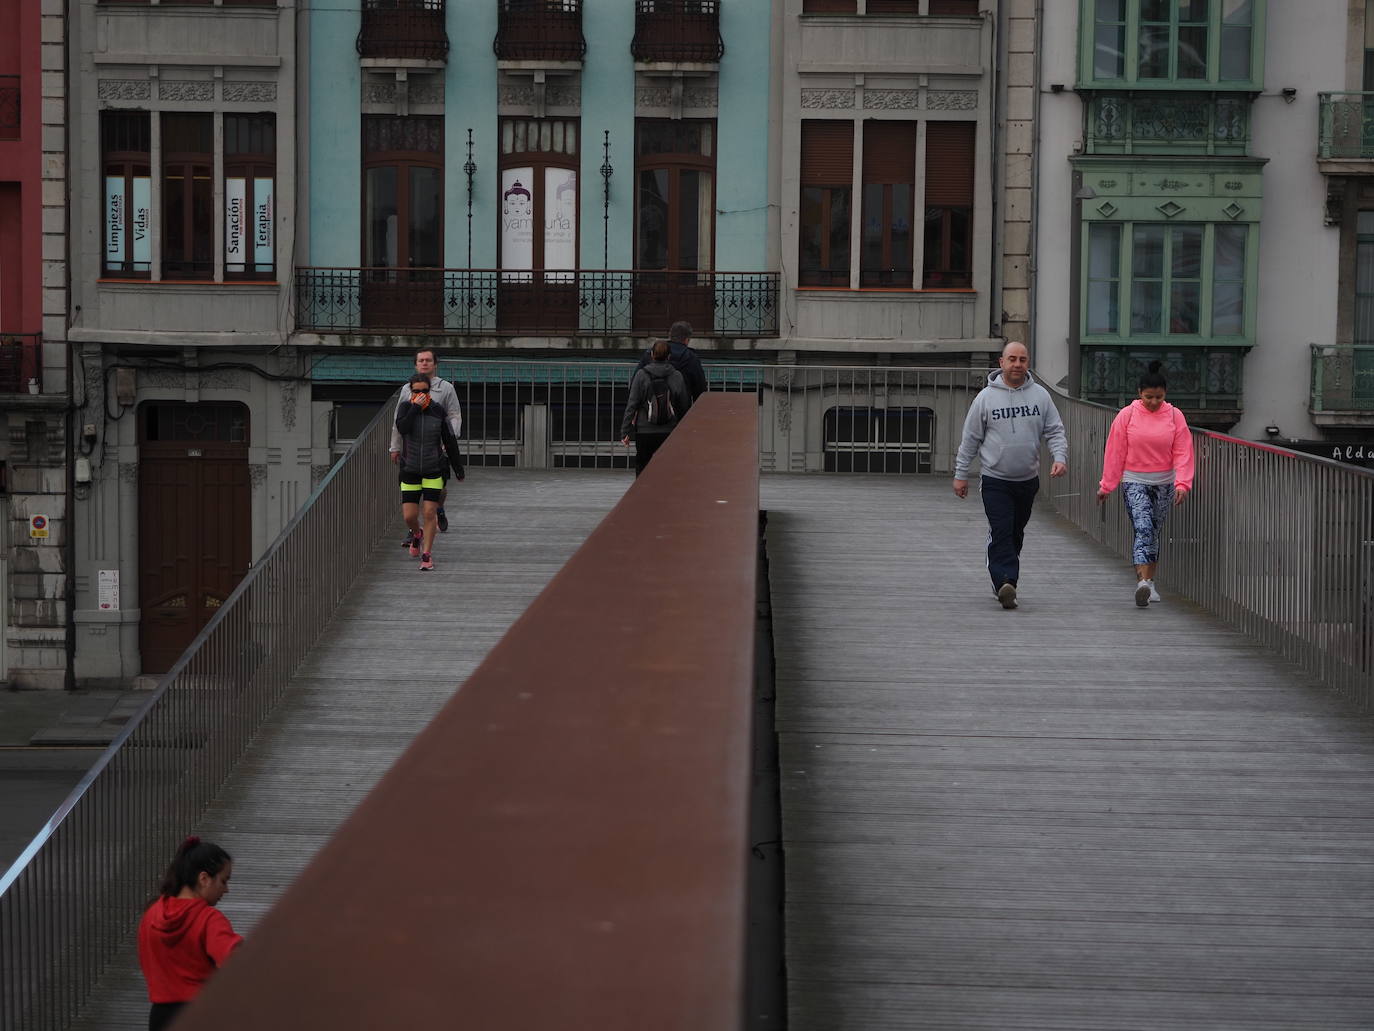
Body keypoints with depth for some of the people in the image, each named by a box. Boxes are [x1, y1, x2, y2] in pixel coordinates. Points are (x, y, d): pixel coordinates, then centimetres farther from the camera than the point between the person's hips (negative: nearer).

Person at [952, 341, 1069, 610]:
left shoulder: (1040, 395, 3)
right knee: (1001, 533, -15)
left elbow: (1055, 431, 5)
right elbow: (970, 439, 4)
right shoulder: (986, 397, -3)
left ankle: (1005, 583, 26)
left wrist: (1060, 457, -14)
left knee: (1016, 533, 13)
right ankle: (1005, 582, -25)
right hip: (995, 479, -3)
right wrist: (961, 474, 5)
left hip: (1028, 479, 3)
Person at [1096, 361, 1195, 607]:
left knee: (1154, 532, 12)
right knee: (1143, 528, -18)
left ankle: (1149, 582, 22)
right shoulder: (1127, 416, -5)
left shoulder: (1174, 416, -1)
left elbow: (1183, 452, -3)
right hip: (1134, 483, -3)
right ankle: (1143, 581, -30)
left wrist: (1182, 483, -16)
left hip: (1164, 484, 3)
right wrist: (1106, 485, 1)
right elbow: (1115, 452, -1)